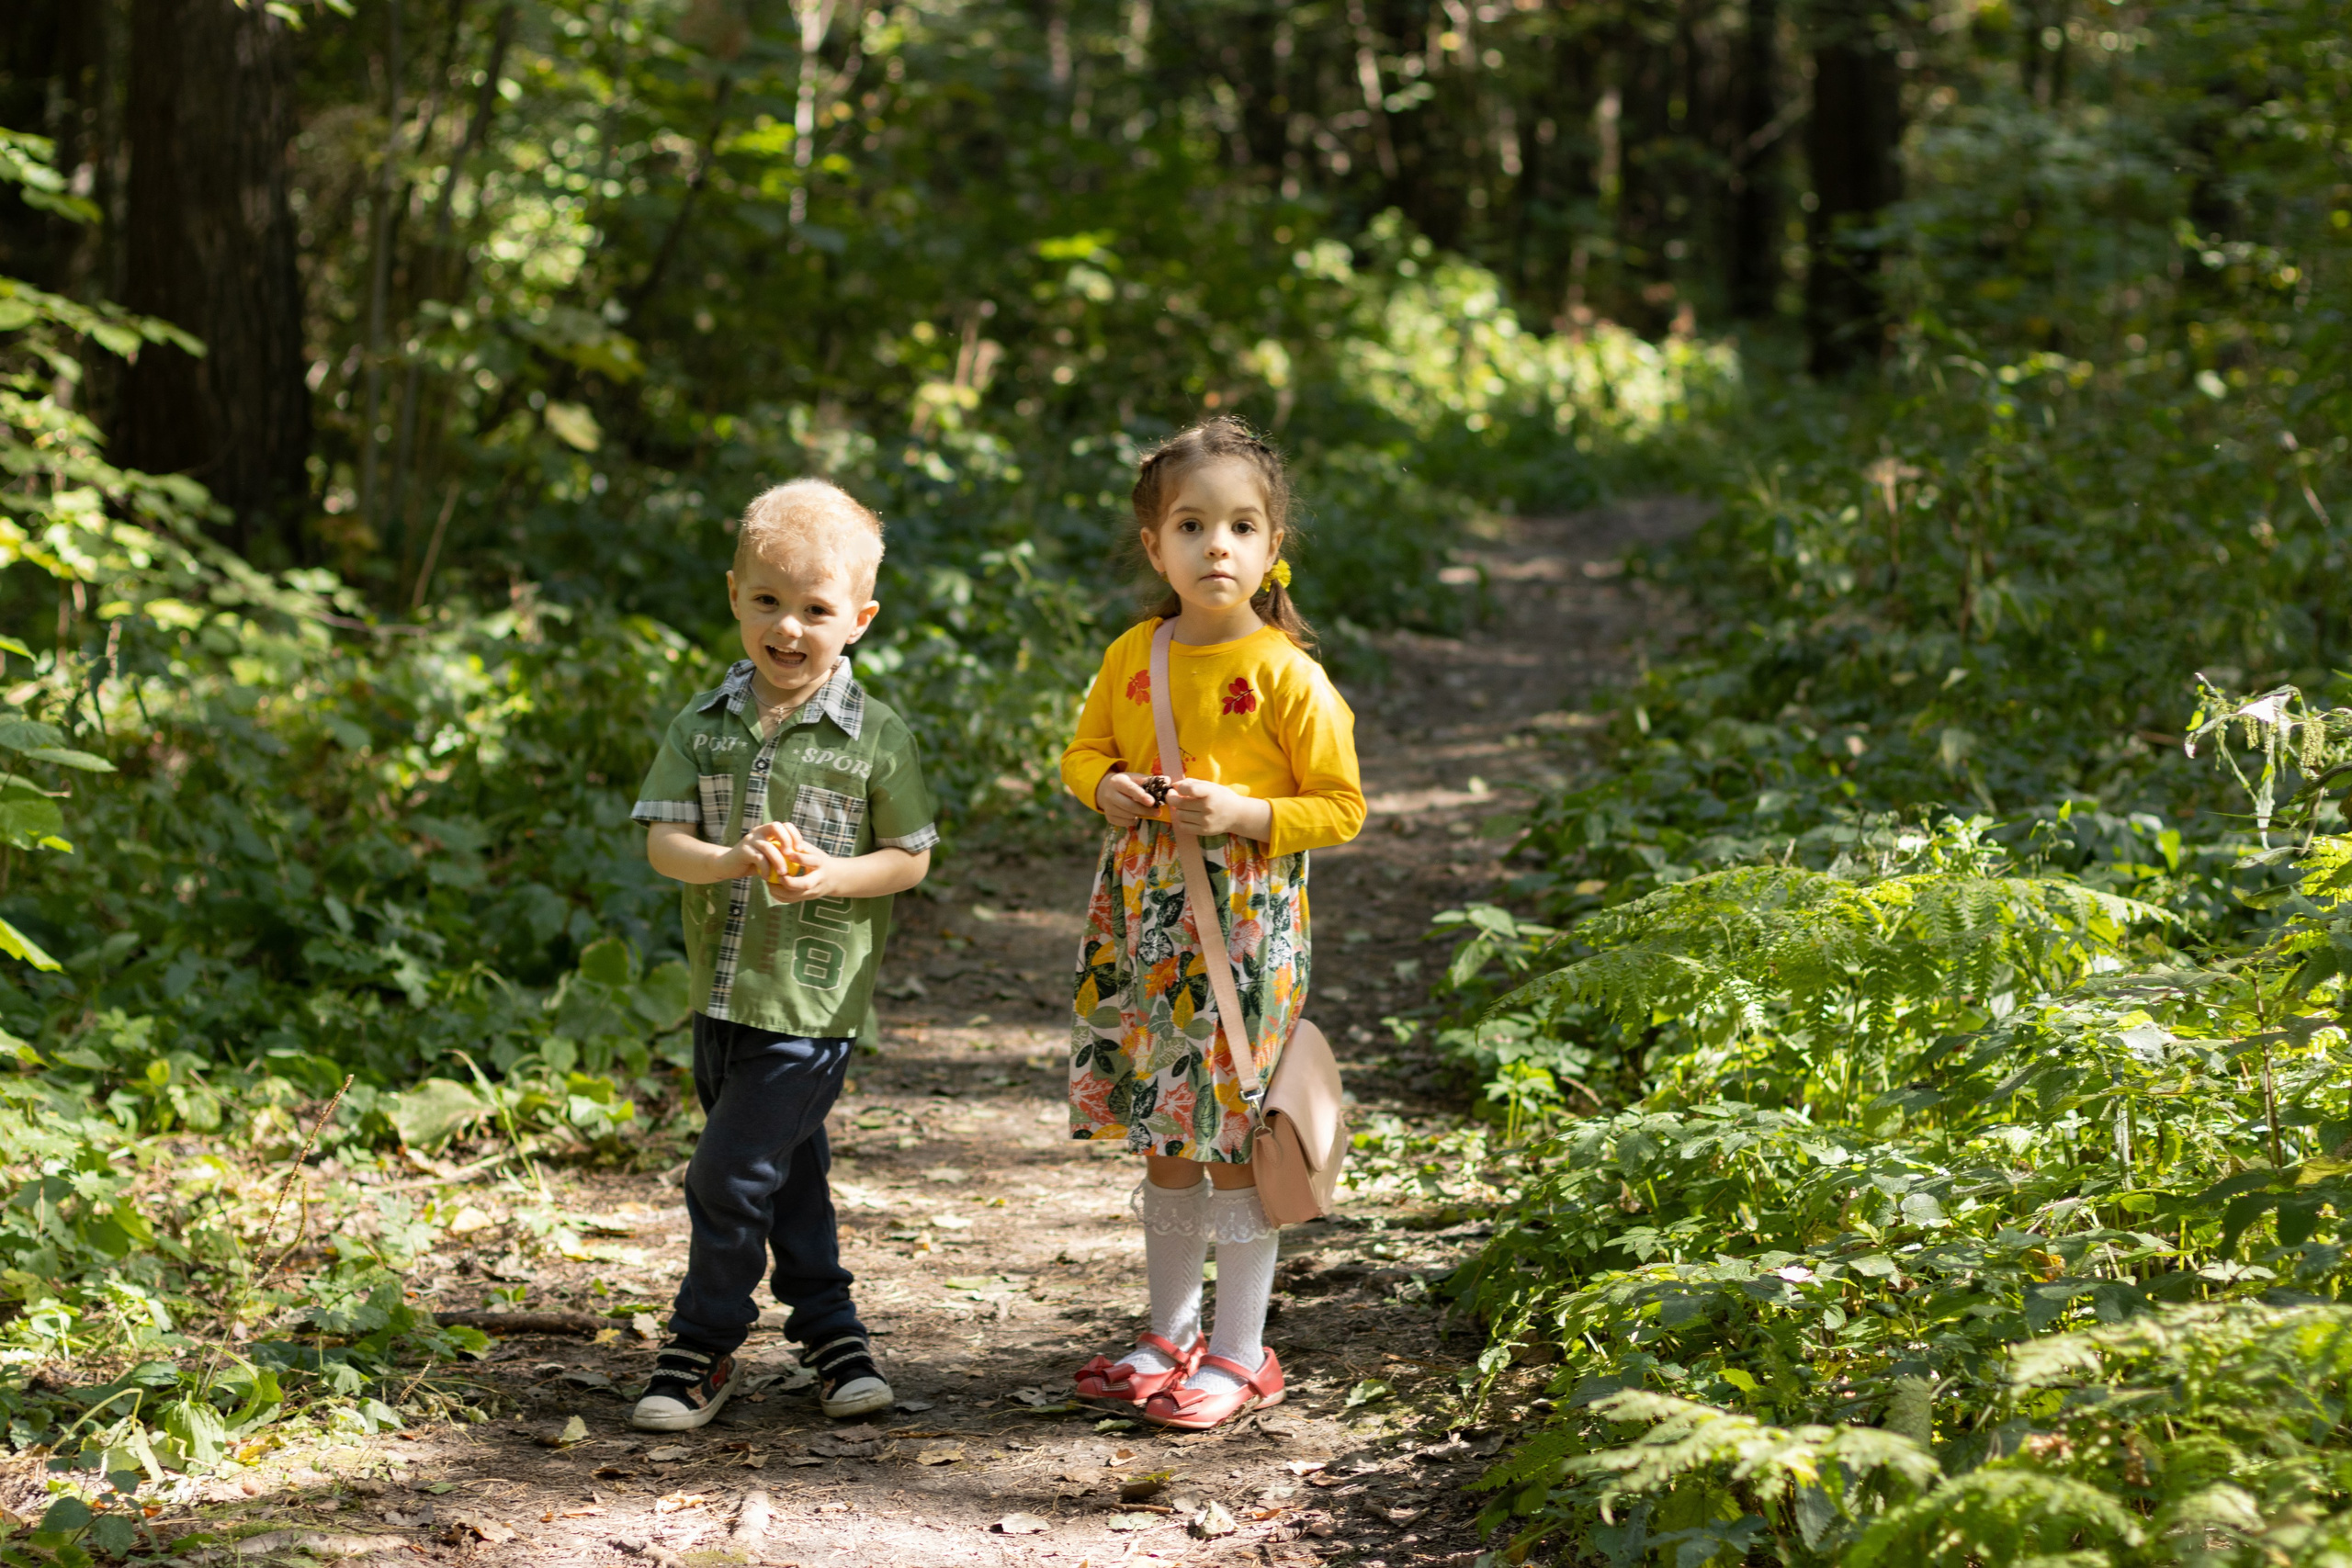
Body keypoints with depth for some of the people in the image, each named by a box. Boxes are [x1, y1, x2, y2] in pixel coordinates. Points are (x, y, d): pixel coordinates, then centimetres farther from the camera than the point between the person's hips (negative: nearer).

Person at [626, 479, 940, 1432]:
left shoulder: (875, 738, -6)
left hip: (813, 999, -5)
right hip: (723, 991, 5)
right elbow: (662, 841, -3)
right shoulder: (705, 727, 3)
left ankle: (702, 1350, 9)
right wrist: (730, 862, -23)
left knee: (729, 1177, -6)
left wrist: (832, 876, -19)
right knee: (787, 1175, 16)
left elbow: (911, 858, -1)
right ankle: (829, 1327, 30)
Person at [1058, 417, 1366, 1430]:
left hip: (1244, 922, -5)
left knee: (1233, 1141, -1)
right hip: (1143, 922, 5)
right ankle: (1172, 1336, 27)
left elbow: (1341, 808, -7)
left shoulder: (1285, 674, -10)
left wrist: (1244, 813, -19)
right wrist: (1105, 788, -2)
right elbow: (1085, 749, 20)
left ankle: (1240, 1355, 11)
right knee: (1162, 1140, 14)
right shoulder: (1133, 657, 5)